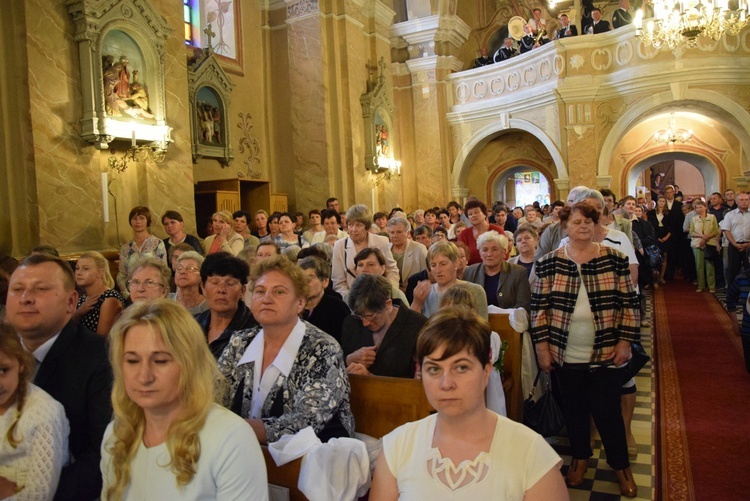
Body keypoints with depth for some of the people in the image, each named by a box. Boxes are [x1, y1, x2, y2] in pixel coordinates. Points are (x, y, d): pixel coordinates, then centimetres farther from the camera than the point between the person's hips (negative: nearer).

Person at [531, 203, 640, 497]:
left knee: (607, 410, 6)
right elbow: (539, 307, 0)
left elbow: (629, 303, 0)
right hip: (566, 355, 1)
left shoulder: (614, 259, -2)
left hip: (606, 354, -1)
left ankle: (621, 465, 31)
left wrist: (625, 341, -6)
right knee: (574, 408, 15)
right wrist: (542, 346, -4)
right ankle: (580, 457, 38)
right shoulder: (549, 263, -2)